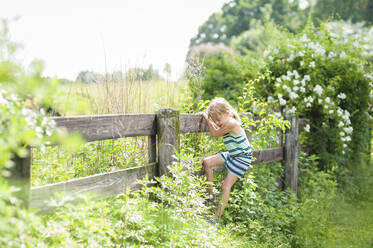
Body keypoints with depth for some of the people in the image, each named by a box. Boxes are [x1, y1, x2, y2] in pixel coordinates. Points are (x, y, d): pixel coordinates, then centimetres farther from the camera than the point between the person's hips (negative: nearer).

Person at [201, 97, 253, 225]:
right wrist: (210, 118, 8)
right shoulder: (226, 122, 1)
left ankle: (217, 218, -8)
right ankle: (210, 194, 13)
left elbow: (214, 134, -16)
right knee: (207, 162, 3)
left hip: (242, 157, -10)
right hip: (231, 155, 10)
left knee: (226, 186, -11)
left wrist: (207, 118, -5)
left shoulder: (232, 124, -27)